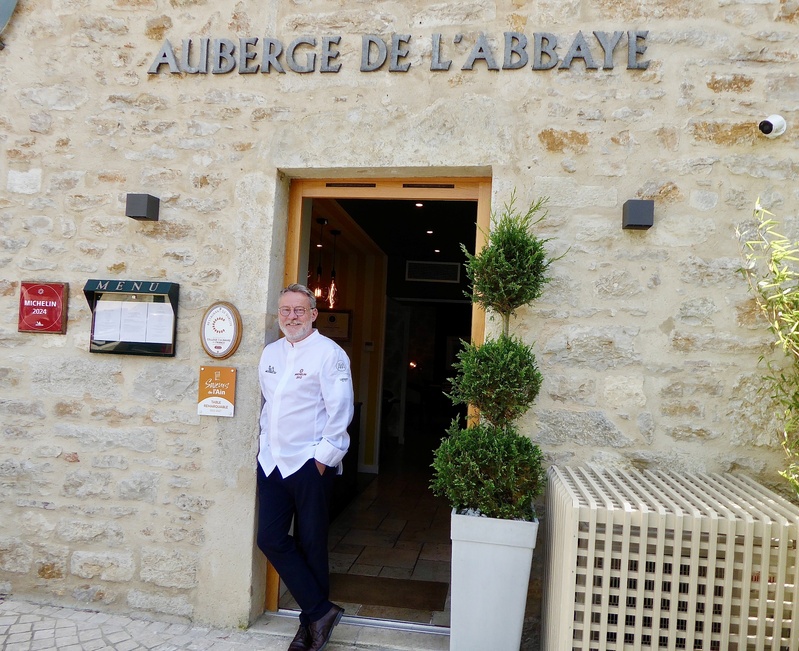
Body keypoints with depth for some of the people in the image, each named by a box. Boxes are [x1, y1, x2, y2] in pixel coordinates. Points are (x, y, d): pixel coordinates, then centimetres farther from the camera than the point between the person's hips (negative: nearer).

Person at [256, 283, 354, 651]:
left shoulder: (329, 353, -10)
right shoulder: (270, 353, 11)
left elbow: (340, 411, -13)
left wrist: (324, 457, -14)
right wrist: (267, 443, 15)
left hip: (310, 463, -6)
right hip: (272, 461, 7)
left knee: (310, 546, 5)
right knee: (271, 539, 3)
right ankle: (320, 611, 16)